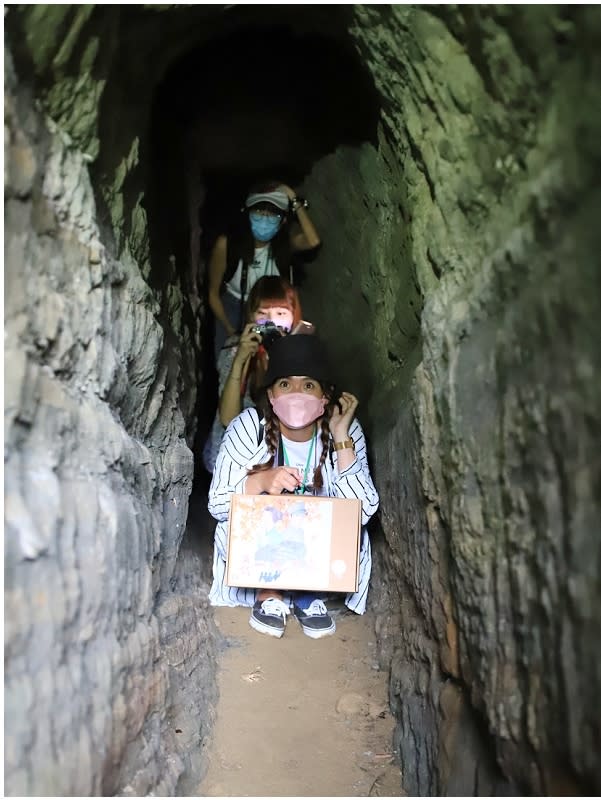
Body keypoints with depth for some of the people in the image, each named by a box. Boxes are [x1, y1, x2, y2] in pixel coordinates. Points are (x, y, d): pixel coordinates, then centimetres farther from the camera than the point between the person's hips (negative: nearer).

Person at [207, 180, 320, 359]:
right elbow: (213, 293, -14)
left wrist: (295, 202, -40)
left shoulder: (286, 240, -22)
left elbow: (313, 242, -46)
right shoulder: (226, 244, -25)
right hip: (234, 308, -1)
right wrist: (231, 331, -12)